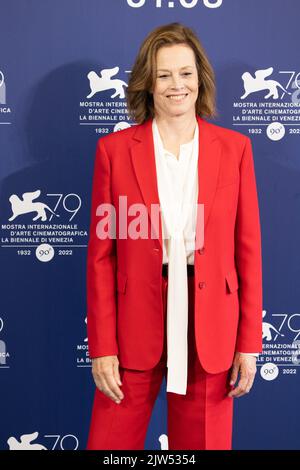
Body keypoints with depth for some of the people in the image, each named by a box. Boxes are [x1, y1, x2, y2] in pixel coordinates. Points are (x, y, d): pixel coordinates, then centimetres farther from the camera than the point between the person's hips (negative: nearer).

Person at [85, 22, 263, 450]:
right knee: (110, 442, 10)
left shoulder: (235, 148, 1)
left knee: (204, 442, 15)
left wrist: (249, 343, 0)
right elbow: (101, 254, -1)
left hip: (209, 329, 1)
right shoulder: (114, 149, -1)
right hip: (134, 328, 0)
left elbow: (248, 249, 2)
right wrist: (102, 347, -4)